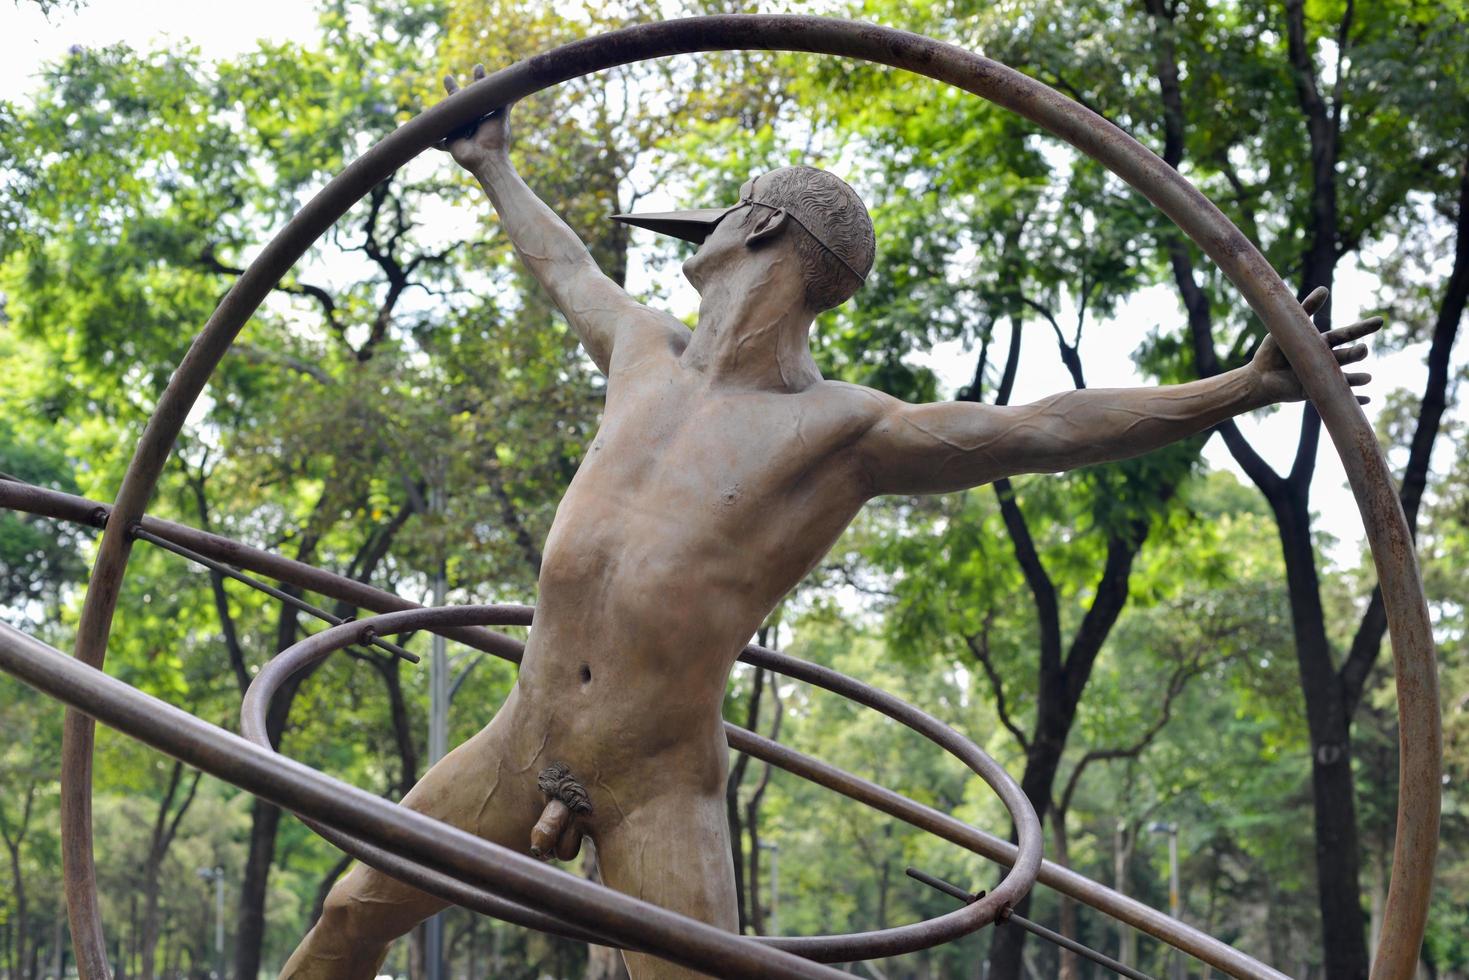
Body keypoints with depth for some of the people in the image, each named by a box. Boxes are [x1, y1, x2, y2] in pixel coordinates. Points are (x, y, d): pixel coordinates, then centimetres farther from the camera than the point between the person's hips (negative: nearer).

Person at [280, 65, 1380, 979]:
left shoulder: (847, 432, -5)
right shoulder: (650, 352, 12)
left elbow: (1048, 428, -9)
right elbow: (568, 267, 31)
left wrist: (1247, 386, -14)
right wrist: (494, 169, 47)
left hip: (663, 784, -5)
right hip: (524, 741, 6)